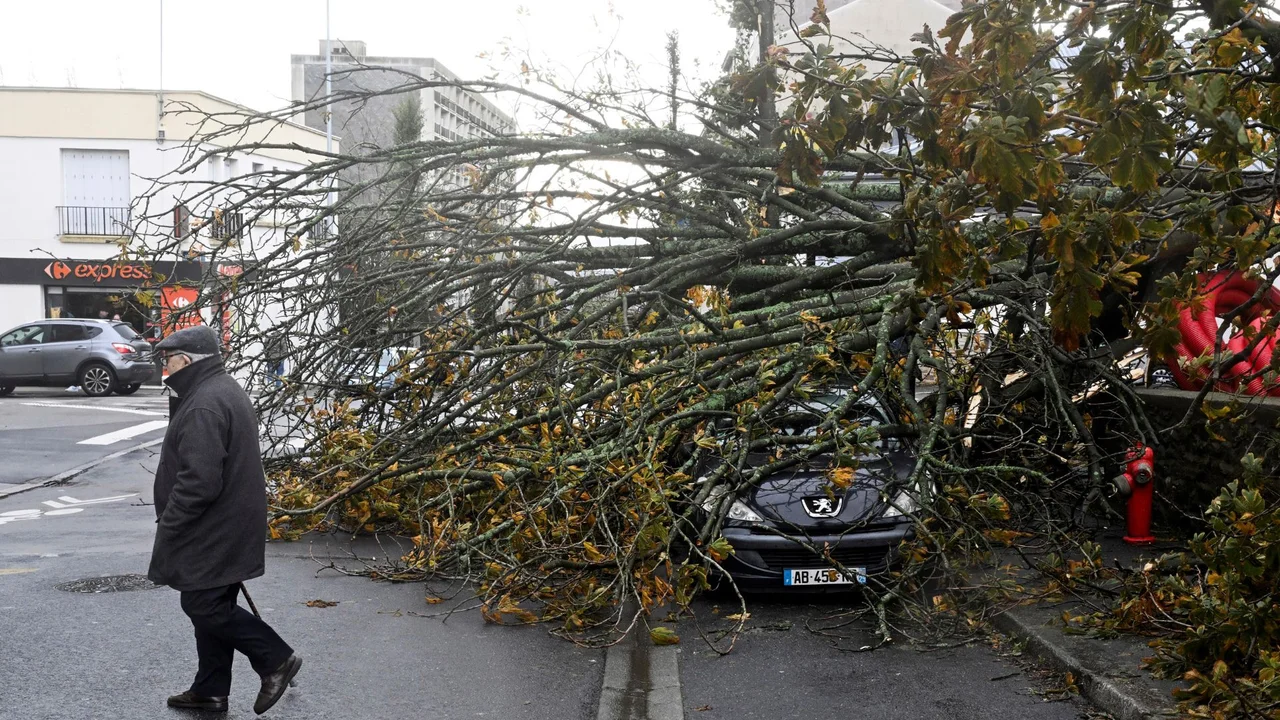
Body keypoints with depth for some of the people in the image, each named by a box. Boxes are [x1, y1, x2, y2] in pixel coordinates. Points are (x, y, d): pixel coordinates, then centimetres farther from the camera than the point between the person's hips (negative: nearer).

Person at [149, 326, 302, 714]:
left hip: (213, 531, -10)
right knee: (212, 607, 15)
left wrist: (167, 525, -16)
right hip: (225, 528, 10)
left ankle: (276, 660, 3)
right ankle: (210, 691, 23)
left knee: (204, 606, -3)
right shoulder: (225, 390, 13)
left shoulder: (204, 405, -22)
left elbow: (198, 481, -27)